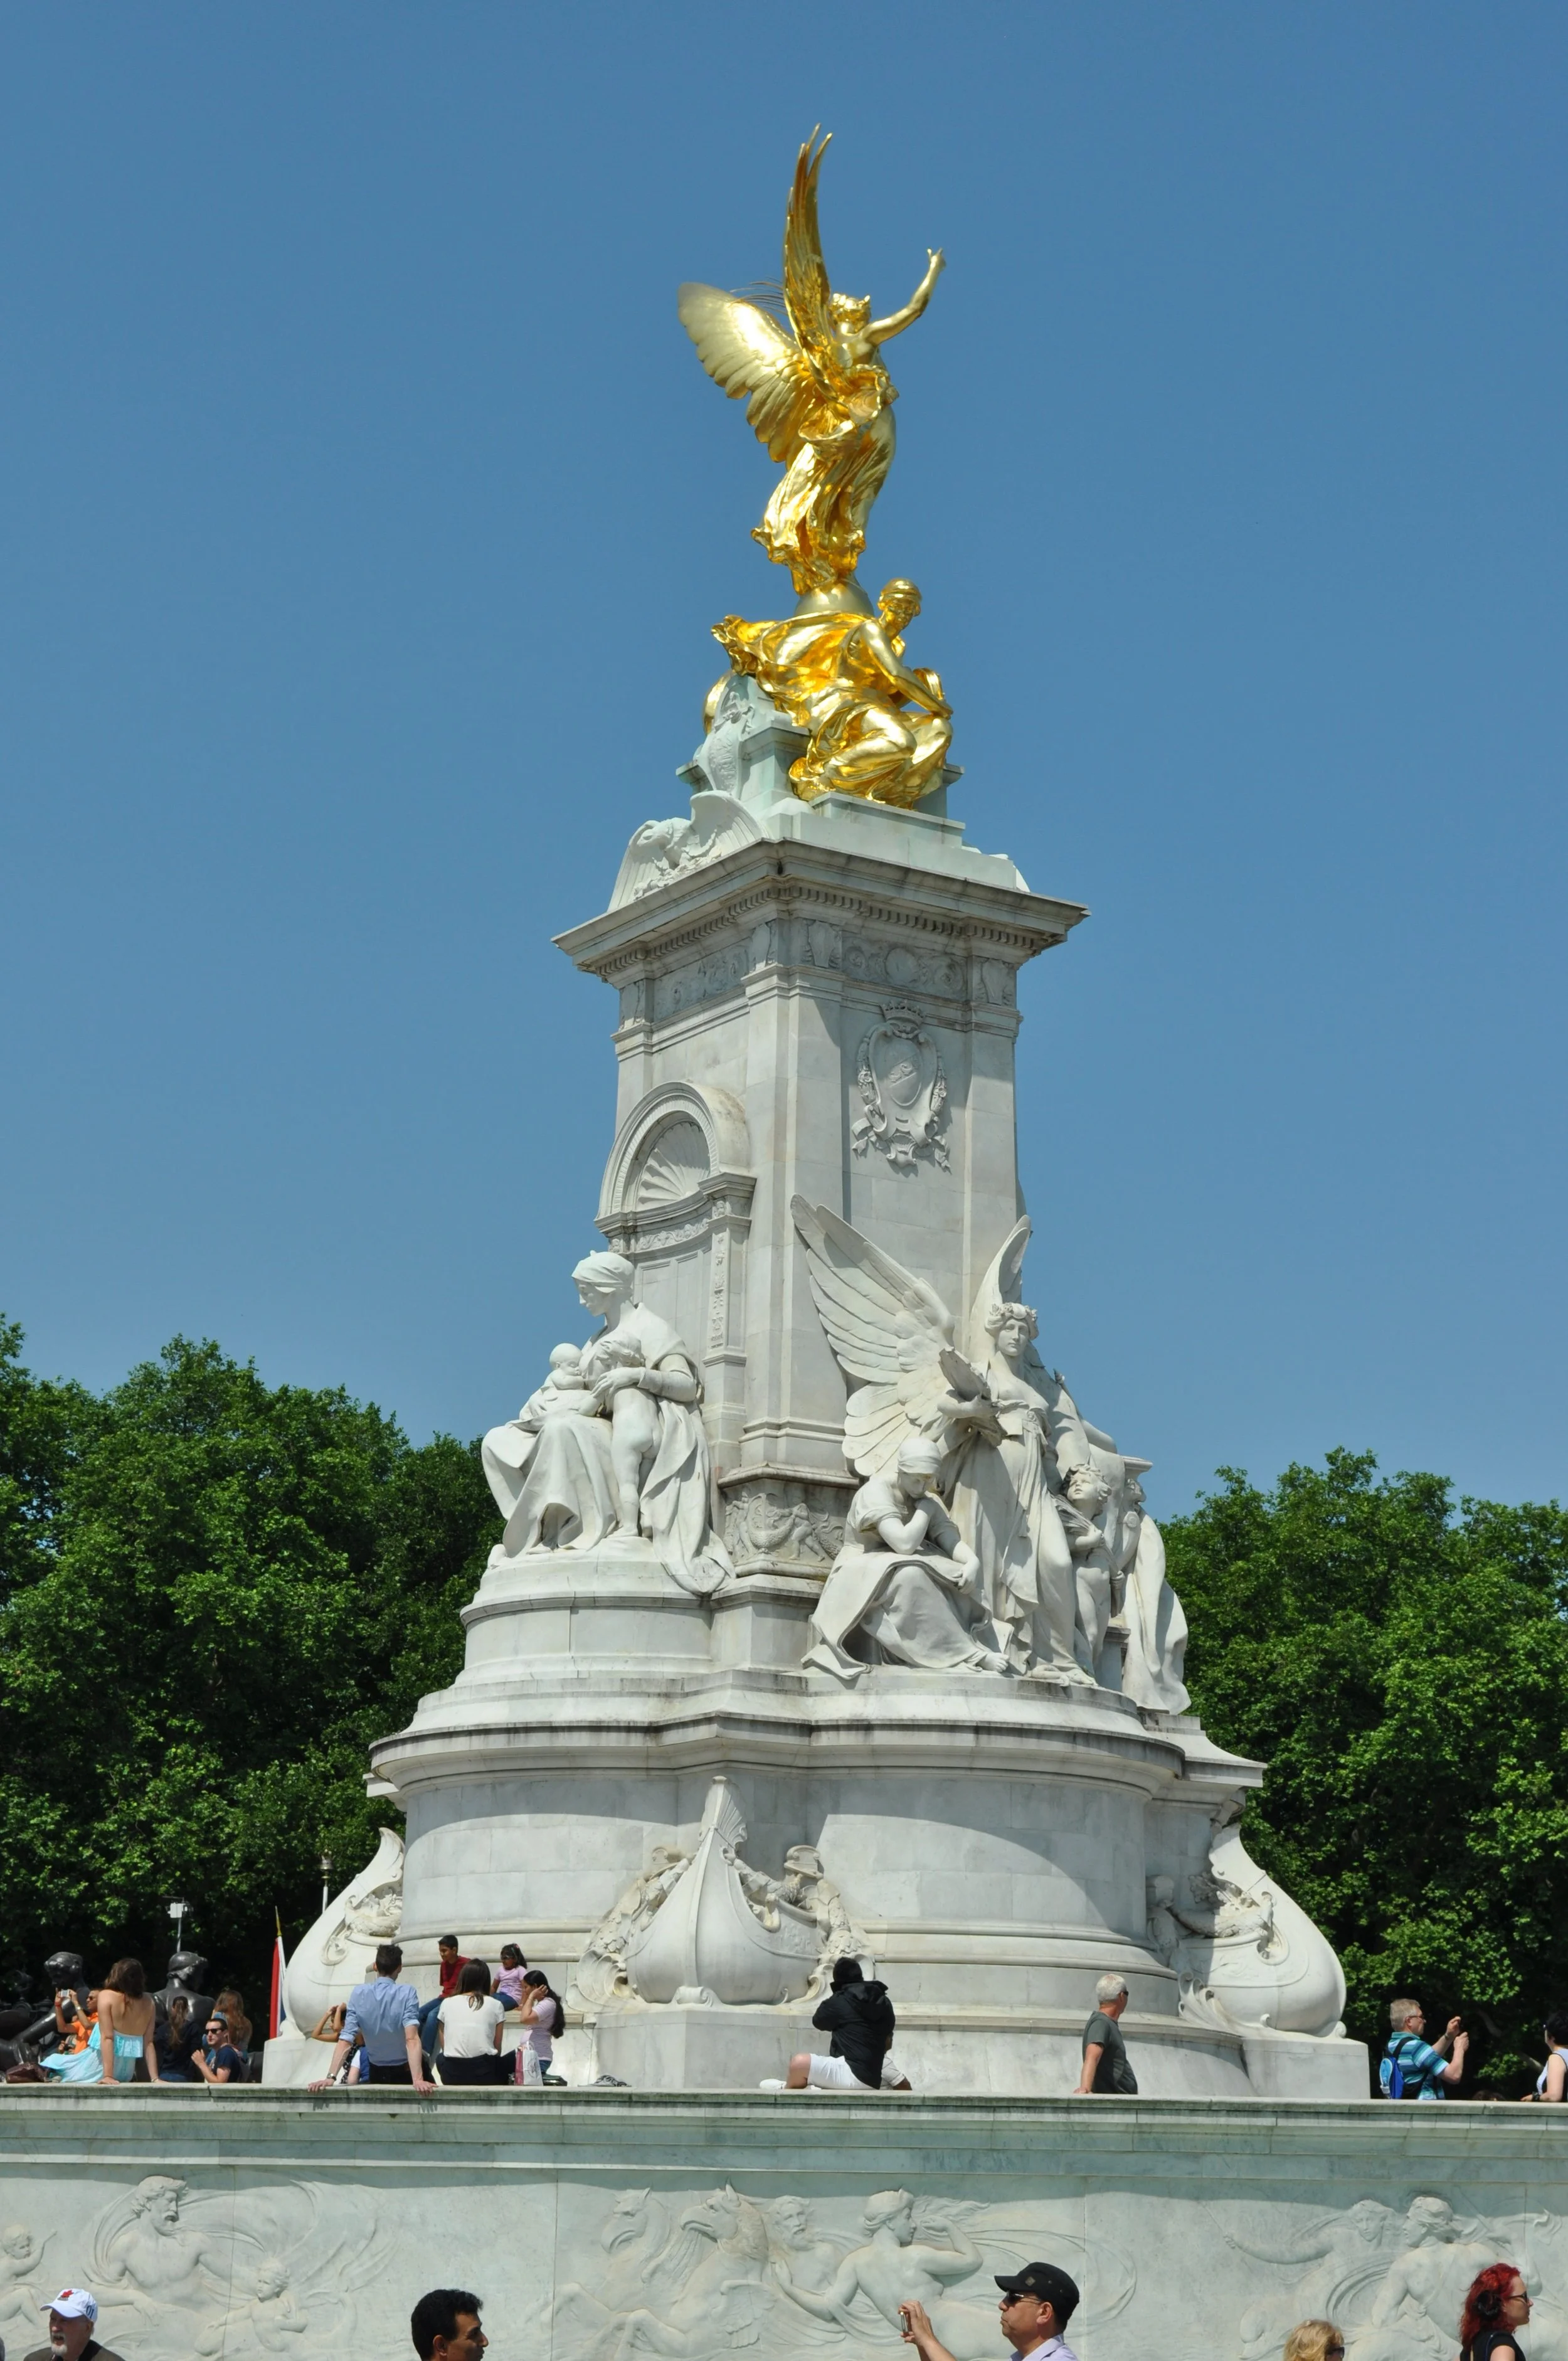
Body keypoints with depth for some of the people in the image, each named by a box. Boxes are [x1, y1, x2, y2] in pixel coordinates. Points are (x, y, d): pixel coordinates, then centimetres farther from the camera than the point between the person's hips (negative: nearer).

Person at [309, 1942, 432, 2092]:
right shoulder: (407, 1993, -20)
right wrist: (418, 2080, -39)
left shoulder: (358, 1994, -11)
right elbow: (412, 2039, -31)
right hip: (407, 2072, -4)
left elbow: (345, 2040, -18)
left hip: (378, 2075, 4)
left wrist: (330, 2077, -22)